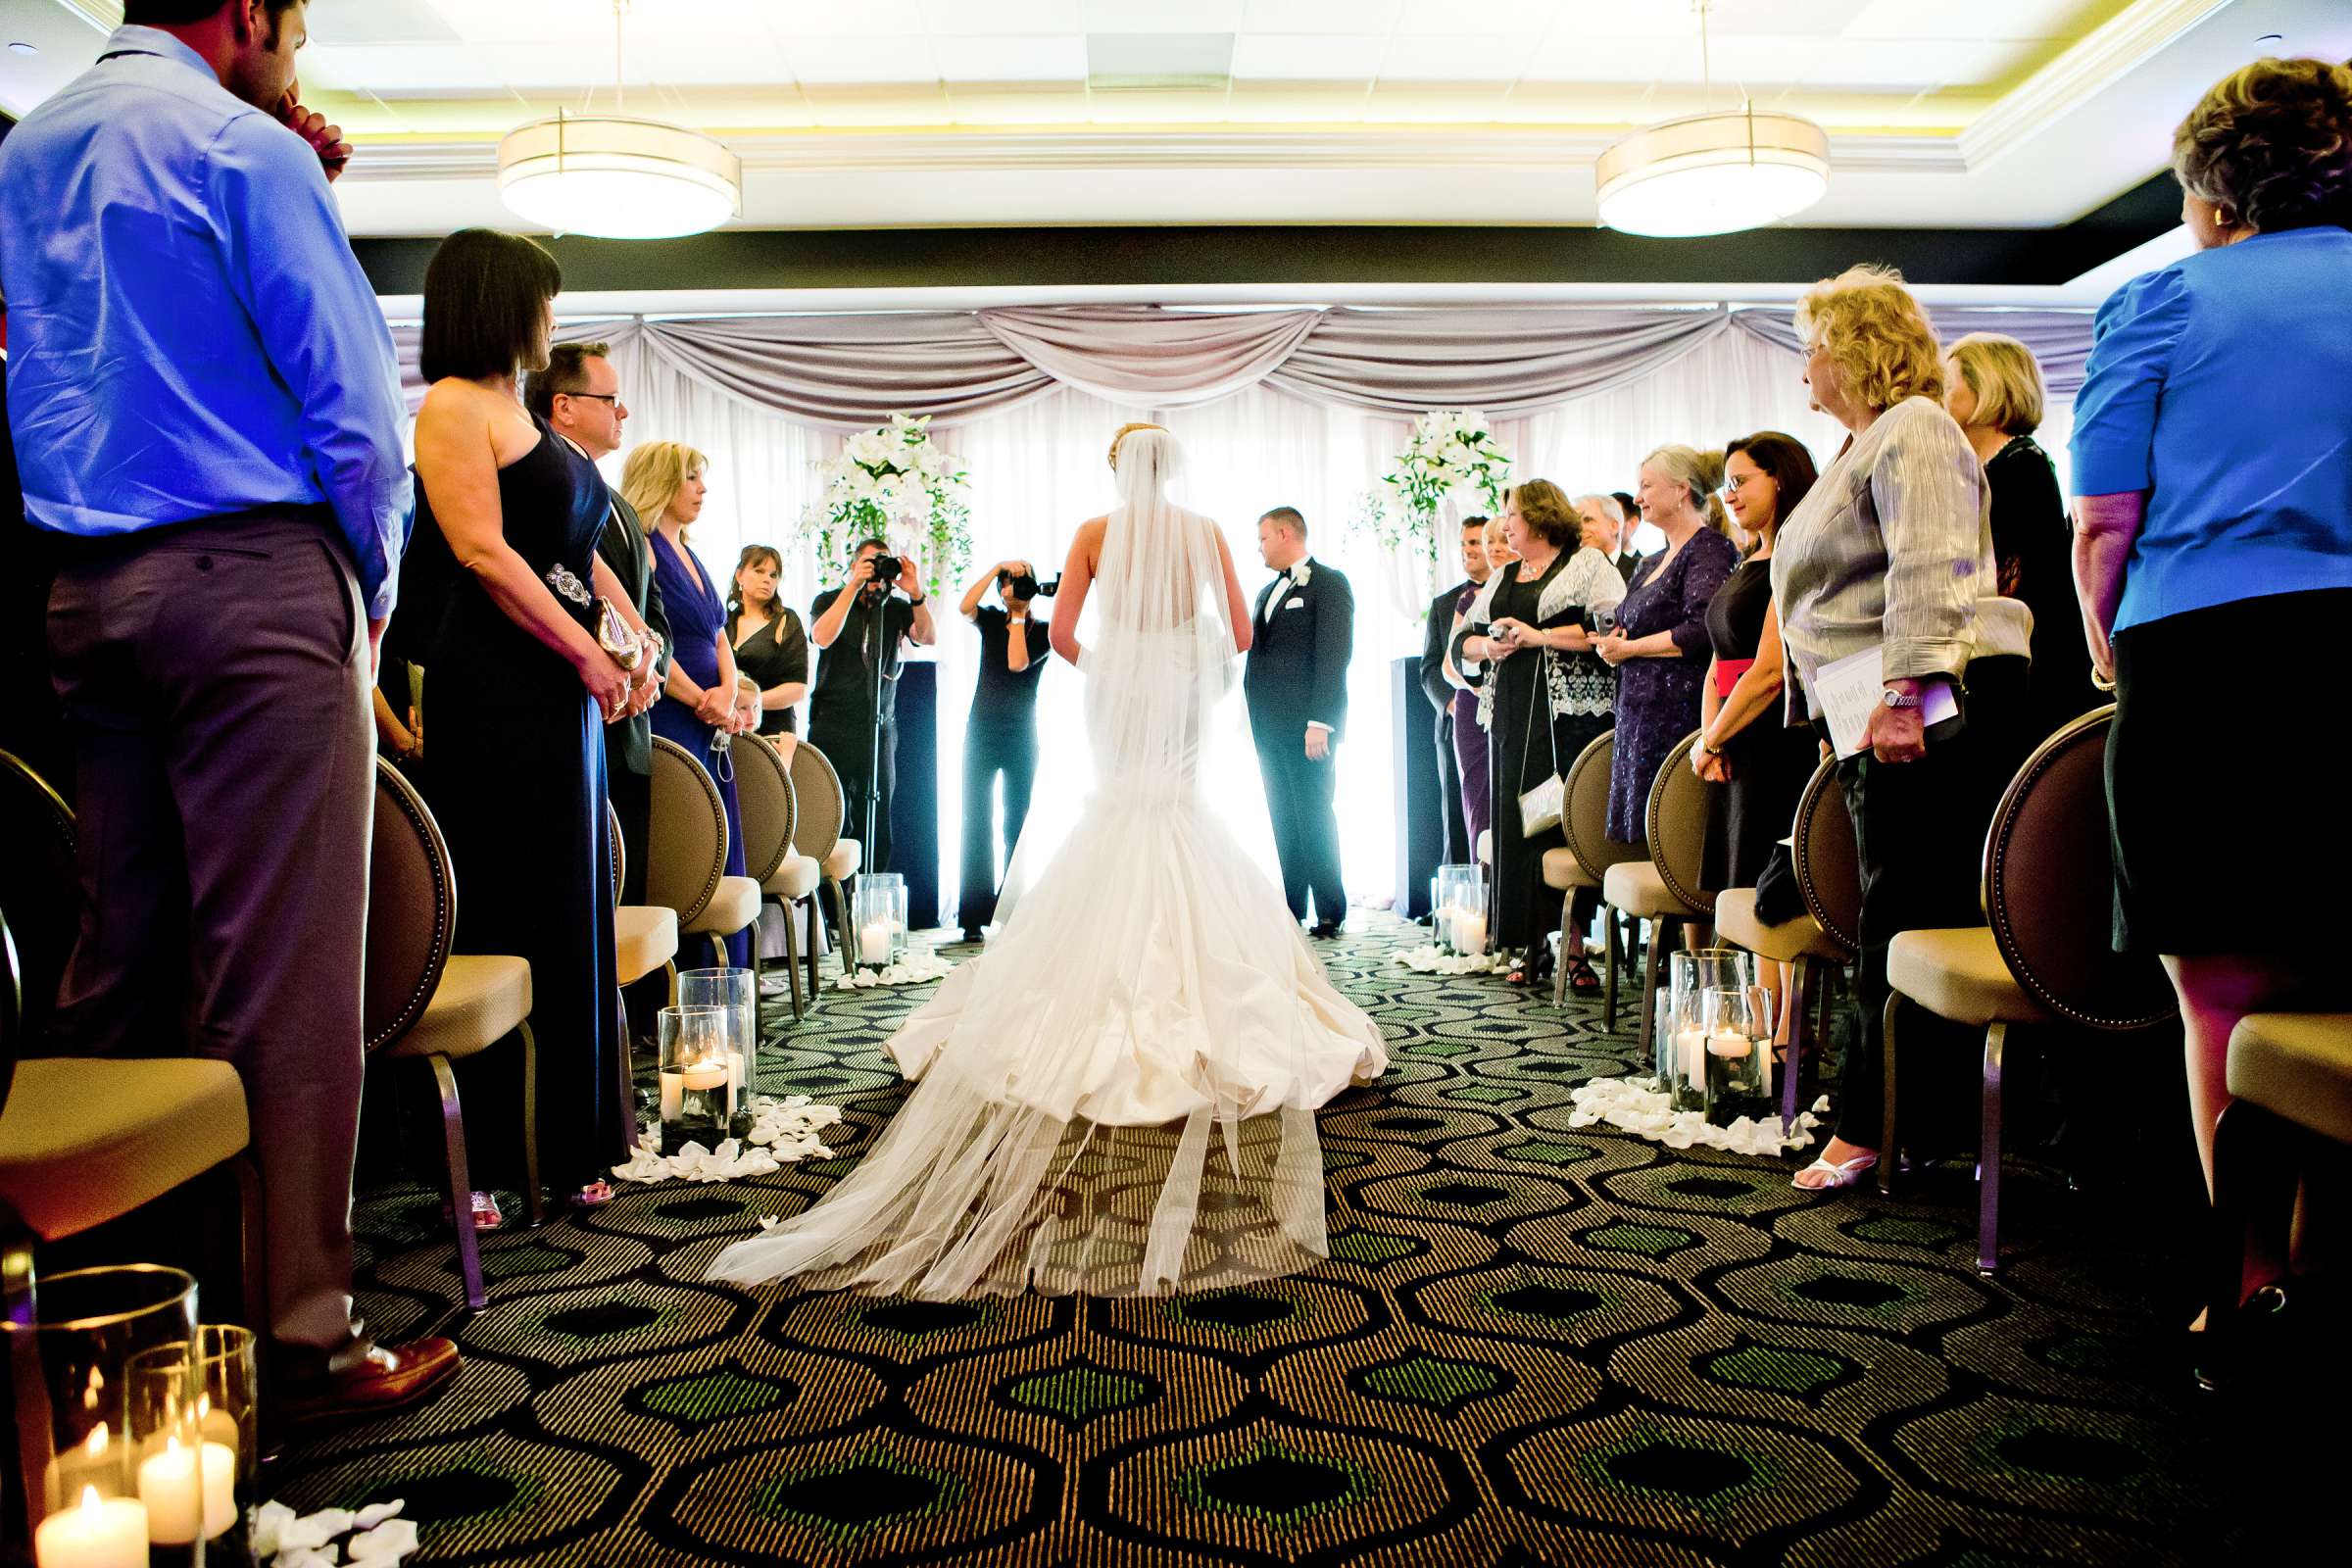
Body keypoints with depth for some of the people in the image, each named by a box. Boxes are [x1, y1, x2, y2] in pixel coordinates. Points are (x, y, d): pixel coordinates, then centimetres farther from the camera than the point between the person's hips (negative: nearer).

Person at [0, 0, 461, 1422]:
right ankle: (302, 1336, -3)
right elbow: (351, 395, -9)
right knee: (284, 968, -7)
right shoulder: (245, 145, -4)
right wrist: (374, 582, 4)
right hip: (252, 575, -8)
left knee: (123, 954, 11)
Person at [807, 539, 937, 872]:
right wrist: (854, 586, -16)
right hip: (833, 726, -2)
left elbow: (928, 638, -5)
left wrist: (915, 593, -18)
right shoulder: (830, 600, 6)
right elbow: (822, 637, -14)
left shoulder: (896, 608, 10)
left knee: (878, 821, 2)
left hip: (881, 728, 2)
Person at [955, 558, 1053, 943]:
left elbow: (1017, 663, -16)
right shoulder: (991, 620, 8)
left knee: (1017, 824, 3)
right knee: (976, 821, -3)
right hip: (982, 730, 1)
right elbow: (965, 607, -14)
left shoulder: (1042, 630, 1)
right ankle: (974, 918, -4)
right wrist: (996, 566, -14)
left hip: (1021, 736, -1)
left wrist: (1019, 616, -9)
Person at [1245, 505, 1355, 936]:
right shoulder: (1268, 591, 22)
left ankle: (1330, 912, -2)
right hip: (1270, 726, 8)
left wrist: (1320, 722, -19)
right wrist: (1253, 721, 10)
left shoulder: (1328, 583, -3)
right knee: (1285, 821, 7)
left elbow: (1334, 657, -12)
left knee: (1314, 818, -7)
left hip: (1307, 724, -8)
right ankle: (1291, 908, 11)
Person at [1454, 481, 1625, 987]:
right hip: (1513, 718, 6)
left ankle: (1575, 946, -4)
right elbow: (1461, 641, 23)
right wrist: (1486, 646, 1)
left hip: (1571, 713, -6)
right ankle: (1533, 945, 7)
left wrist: (1540, 636, -13)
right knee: (1517, 823, 2)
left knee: (1567, 822, -8)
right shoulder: (1502, 579, 22)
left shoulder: (1588, 563, 2)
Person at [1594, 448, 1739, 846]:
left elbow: (1702, 631, -19)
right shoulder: (1651, 564, 21)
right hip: (1642, 716, 9)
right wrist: (1611, 642, 4)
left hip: (1681, 713, -9)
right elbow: (1626, 628, 28)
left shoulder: (1709, 548, -7)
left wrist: (1629, 648, -10)